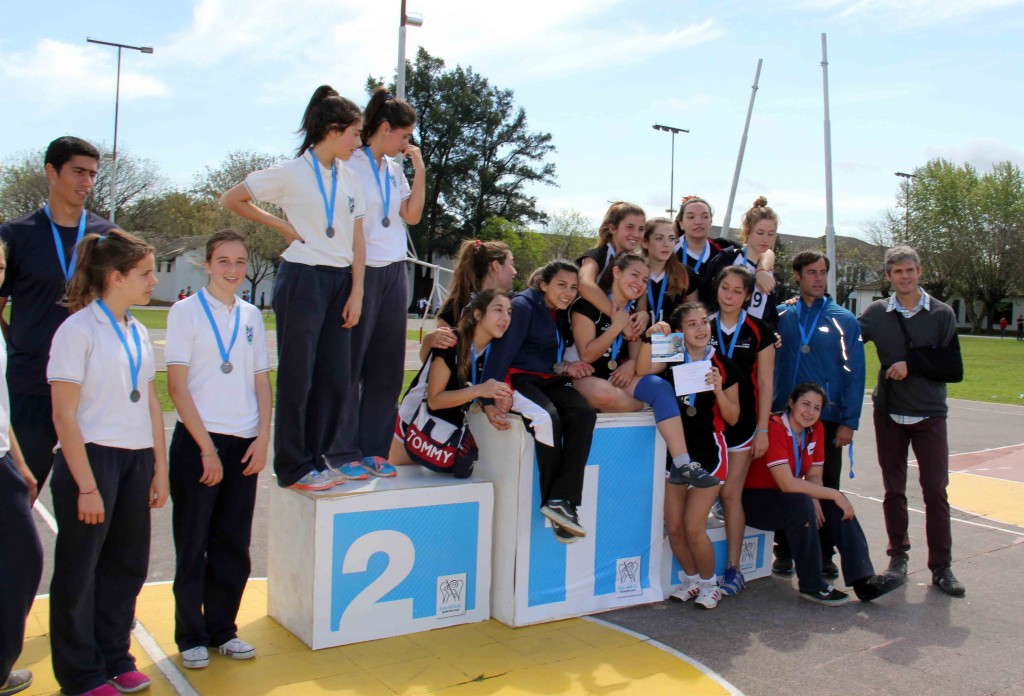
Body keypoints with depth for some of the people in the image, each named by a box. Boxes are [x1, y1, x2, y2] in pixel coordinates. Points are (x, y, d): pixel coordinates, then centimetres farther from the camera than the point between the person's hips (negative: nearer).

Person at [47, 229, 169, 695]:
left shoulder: (137, 332, 10)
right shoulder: (78, 330, -11)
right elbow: (64, 415, -14)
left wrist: (160, 468, 10)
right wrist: (87, 486, -15)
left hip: (135, 461, 7)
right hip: (91, 458, -6)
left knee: (127, 567, 13)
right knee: (79, 573, 7)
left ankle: (115, 657, 29)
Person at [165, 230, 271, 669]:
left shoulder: (252, 316, 10)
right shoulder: (186, 312, -3)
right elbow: (177, 386, -7)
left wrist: (262, 438, -1)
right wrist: (207, 447, -12)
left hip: (244, 445, 4)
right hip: (196, 442, -4)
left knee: (233, 546, 9)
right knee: (193, 545, 5)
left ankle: (222, 630, 23)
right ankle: (191, 636, 18)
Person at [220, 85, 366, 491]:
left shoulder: (349, 178, 12)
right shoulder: (291, 172, -4)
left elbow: (357, 241, 11)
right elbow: (231, 200, 2)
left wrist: (356, 292, 3)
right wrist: (281, 225, -3)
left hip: (340, 281, 6)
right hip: (303, 278, -6)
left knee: (338, 374, 7)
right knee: (298, 375, 0)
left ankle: (336, 454, 20)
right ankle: (296, 466, 9)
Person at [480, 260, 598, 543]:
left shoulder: (561, 314, 18)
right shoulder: (523, 306, -5)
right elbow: (501, 352, -14)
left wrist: (565, 367, -3)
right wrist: (490, 400, -24)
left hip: (550, 380, 7)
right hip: (518, 378, -6)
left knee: (584, 414, -24)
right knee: (547, 417, -35)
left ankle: (562, 501, -30)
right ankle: (552, 499, -19)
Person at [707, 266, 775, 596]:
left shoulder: (758, 331, 0)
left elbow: (766, 382, 0)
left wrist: (763, 429, -4)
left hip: (742, 420, -2)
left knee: (730, 494, 0)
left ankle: (733, 569, 11)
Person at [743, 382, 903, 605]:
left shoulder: (816, 429, 0)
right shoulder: (774, 428, -24)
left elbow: (814, 475, 2)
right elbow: (787, 484, -30)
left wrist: (814, 498, -20)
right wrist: (833, 494, -26)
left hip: (787, 497, 8)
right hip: (754, 500, -8)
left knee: (837, 506, -11)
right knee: (801, 504, -32)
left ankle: (863, 579, -11)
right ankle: (812, 586, -18)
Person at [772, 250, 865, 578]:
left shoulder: (844, 320, 3)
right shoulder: (780, 316, 5)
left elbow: (854, 373, 1)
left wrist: (849, 421, -5)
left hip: (828, 418, 0)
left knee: (827, 488, 7)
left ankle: (824, 554, 20)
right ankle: (784, 552, 19)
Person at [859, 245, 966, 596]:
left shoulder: (942, 314, -1)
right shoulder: (877, 313, 2)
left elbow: (953, 366, -5)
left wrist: (912, 366, -15)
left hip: (929, 414, -1)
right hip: (888, 412, 2)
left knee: (935, 491, -3)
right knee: (894, 489, 9)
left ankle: (941, 567, 4)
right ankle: (898, 554, 22)